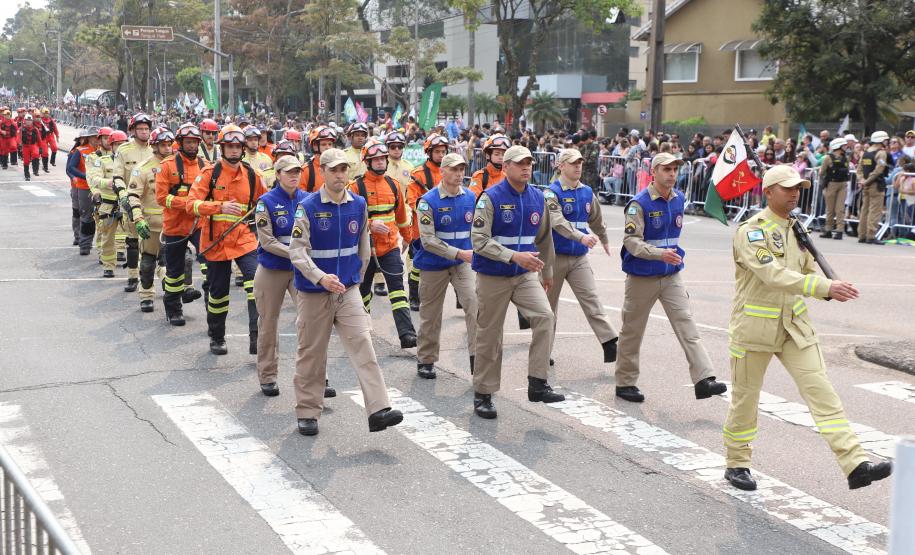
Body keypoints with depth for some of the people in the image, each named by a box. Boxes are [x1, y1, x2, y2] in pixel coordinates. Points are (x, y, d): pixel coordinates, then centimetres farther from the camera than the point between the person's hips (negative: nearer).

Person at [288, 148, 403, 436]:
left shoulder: (358, 205, 2)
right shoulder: (308, 207, -10)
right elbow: (297, 251, -16)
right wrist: (321, 277, -28)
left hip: (348, 290, 3)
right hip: (313, 293, -3)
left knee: (363, 345, -10)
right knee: (312, 353, 8)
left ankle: (378, 410, -14)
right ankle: (307, 413, 22)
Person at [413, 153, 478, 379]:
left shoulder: (470, 197, 0)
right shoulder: (428, 201, -14)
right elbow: (428, 240, -19)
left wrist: (475, 251, -2)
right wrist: (459, 253, -24)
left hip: (463, 262, 2)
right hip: (434, 265, -2)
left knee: (474, 304, -17)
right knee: (431, 315, 10)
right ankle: (425, 361, 26)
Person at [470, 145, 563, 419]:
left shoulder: (537, 198, 3)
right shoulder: (490, 198, -13)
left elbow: (544, 238, 15)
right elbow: (479, 241, -21)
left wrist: (547, 272, 22)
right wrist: (514, 256, -29)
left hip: (526, 275, 4)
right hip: (492, 277, -4)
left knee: (544, 316, -17)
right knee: (489, 335, 5)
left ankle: (537, 384, -9)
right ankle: (483, 394, 19)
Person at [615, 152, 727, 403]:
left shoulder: (678, 199, 5)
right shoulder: (639, 203, -15)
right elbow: (631, 241, -22)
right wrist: (660, 254, -34)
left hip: (671, 276, 5)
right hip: (642, 277, -5)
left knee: (686, 325, -7)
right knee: (632, 331, 7)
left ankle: (703, 379, -12)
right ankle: (625, 383, 20)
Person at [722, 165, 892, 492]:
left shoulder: (797, 229, 9)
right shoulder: (749, 231, -14)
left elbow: (807, 272, 19)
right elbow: (772, 274, -28)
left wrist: (828, 289, -3)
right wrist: (824, 287, -36)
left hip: (795, 326, 5)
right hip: (754, 327, -5)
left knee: (822, 392, -5)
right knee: (745, 399, 8)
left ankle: (855, 466, -10)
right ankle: (737, 464, 26)